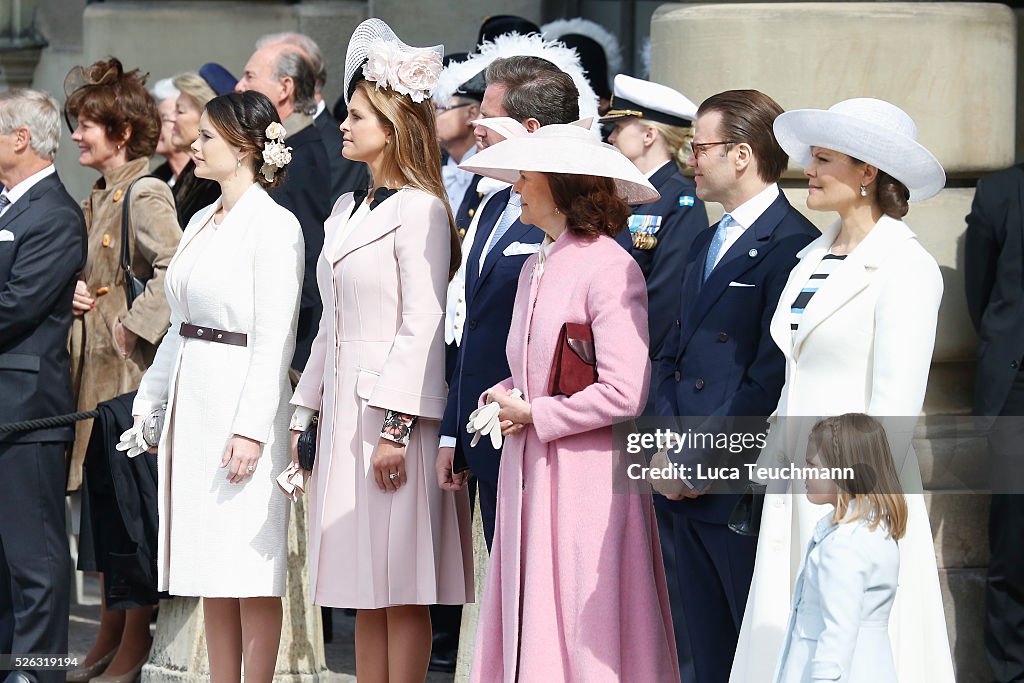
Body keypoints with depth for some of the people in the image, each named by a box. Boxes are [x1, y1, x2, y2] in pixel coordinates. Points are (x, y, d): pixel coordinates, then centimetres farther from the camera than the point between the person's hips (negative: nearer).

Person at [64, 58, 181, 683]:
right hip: (96, 370, 9)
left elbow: (174, 271, -26)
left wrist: (135, 326, -21)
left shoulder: (145, 195, -14)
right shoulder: (98, 199, 15)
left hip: (132, 370, -9)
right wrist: (78, 292, 6)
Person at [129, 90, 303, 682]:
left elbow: (274, 339, -16)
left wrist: (251, 428, -20)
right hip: (192, 400, 8)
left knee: (251, 573, -4)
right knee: (211, 572, 10)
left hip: (241, 402, -8)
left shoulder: (273, 225, -11)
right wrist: (150, 399, 18)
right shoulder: (202, 221, 14)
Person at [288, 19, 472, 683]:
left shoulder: (420, 210, -10)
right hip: (345, 405, 8)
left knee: (402, 591, -5)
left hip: (394, 406, -8)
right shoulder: (348, 209, 17)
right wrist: (304, 415, 16)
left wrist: (396, 427, -20)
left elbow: (422, 328, -15)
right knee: (365, 593, 9)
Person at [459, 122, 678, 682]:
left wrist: (533, 415, -11)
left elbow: (623, 393, -19)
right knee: (526, 629, 7)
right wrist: (502, 399, 3)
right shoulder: (535, 268, 14)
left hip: (586, 479, -8)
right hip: (527, 474, 8)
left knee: (583, 636, -5)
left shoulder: (609, 268, -13)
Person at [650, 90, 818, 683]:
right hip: (685, 484, 9)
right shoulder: (707, 244, 17)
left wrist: (697, 462, -15)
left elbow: (770, 379, -19)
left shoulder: (793, 245, -14)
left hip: (743, 493, -9)